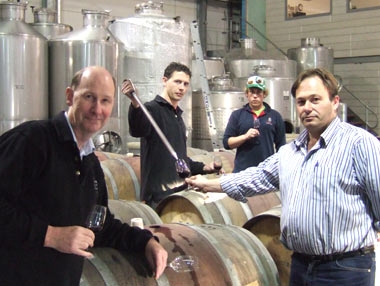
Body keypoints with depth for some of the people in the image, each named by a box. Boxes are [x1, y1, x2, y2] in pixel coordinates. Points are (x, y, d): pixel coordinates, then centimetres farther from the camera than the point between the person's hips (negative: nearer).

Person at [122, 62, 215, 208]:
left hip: (181, 190, 8)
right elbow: (137, 131, -31)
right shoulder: (152, 109, -7)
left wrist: (204, 168, 19)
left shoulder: (178, 115, 20)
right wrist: (135, 104, -48)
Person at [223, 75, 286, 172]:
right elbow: (226, 142, 5)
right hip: (242, 170, 0)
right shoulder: (237, 115, 9)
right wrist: (245, 136, -10)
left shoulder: (275, 116, 10)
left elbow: (281, 146, 12)